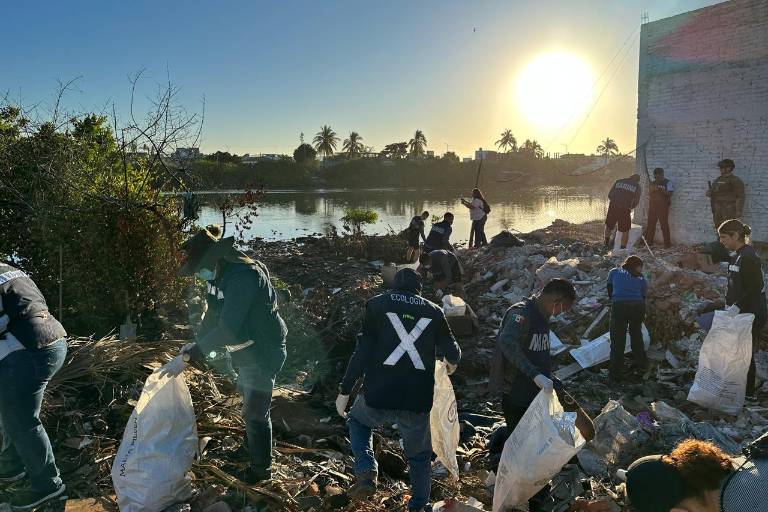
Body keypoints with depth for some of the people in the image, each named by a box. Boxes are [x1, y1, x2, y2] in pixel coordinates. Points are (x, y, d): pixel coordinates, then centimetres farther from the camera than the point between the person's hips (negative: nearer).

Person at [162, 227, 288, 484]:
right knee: (251, 407, 27)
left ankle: (262, 469, 24)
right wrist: (196, 344, 9)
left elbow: (228, 328, -37)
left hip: (262, 354, -9)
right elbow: (214, 314, 14)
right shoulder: (220, 275, -2)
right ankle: (253, 450, 50)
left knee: (255, 413, 4)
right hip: (243, 354, 9)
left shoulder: (244, 276, -32)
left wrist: (188, 356, -35)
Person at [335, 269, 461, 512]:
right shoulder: (434, 311, 7)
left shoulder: (377, 304, 2)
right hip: (418, 400, 1)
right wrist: (452, 363, 35)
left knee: (357, 421, 30)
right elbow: (452, 353, 11)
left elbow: (363, 351, -4)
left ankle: (366, 471, 10)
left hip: (378, 395, -1)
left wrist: (344, 390, 2)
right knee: (420, 455, 24)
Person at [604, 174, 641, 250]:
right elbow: (636, 201, 3)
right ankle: (623, 248, 7)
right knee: (625, 231, 9)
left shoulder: (618, 181, 11)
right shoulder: (637, 186, 5)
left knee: (608, 226, 21)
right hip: (625, 210, -2)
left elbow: (610, 195, 9)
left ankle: (606, 242, 13)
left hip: (613, 207, 2)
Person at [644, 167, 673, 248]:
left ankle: (667, 243, 3)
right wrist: (652, 190, -6)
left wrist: (661, 190, -24)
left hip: (663, 207, -5)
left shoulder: (667, 182, -1)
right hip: (653, 206, 5)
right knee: (650, 224, 5)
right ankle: (649, 241, 12)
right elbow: (649, 193, 16)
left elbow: (670, 193, -9)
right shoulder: (653, 183, 14)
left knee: (664, 225, -3)